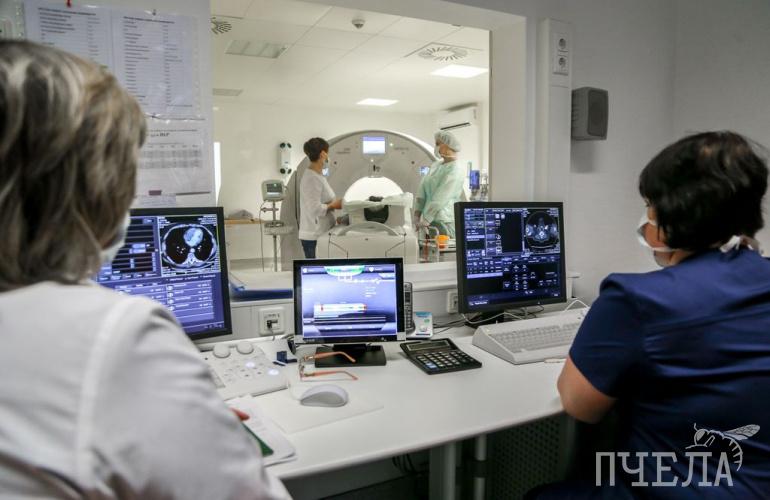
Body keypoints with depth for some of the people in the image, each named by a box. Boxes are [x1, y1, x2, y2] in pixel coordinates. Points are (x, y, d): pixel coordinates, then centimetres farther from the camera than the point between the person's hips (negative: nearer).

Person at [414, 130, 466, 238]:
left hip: (444, 223, -7)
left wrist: (424, 221, -18)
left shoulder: (455, 172, -13)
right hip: (430, 221, 7)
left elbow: (439, 199, -18)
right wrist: (417, 212, -1)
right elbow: (423, 189, 9)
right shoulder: (436, 165, 13)